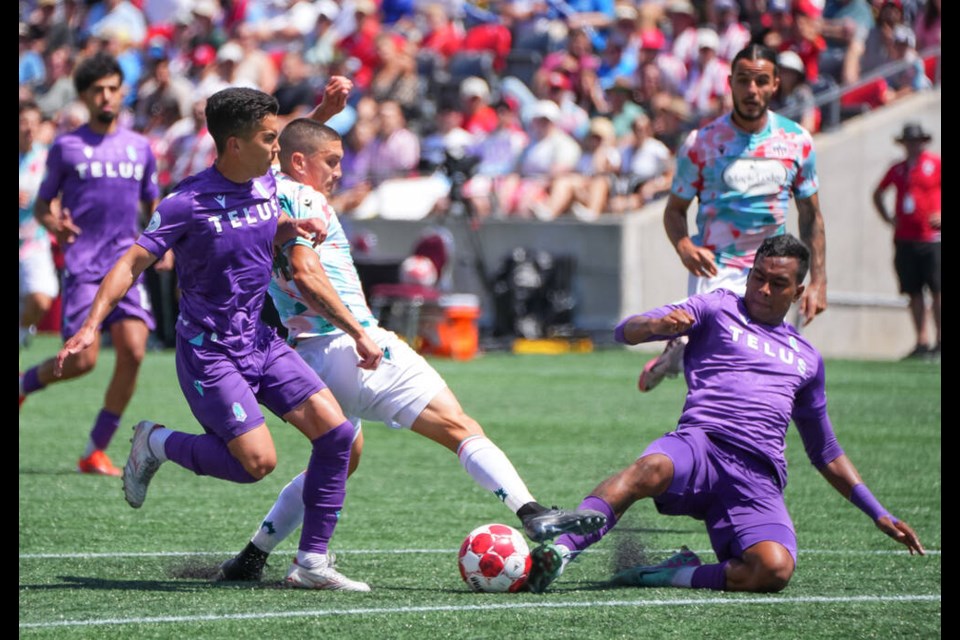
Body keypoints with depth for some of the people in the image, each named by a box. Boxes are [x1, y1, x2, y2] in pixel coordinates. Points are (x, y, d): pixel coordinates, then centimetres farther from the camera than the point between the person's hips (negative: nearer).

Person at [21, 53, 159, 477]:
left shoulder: (139, 148, 14)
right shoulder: (67, 147, 3)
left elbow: (152, 205, 24)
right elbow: (42, 205, 9)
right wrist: (52, 223, -14)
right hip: (82, 266, -3)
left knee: (133, 351, -13)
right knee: (82, 360, -12)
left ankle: (96, 451, -3)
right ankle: (25, 383, 22)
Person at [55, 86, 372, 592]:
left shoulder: (265, 185, 4)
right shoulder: (189, 203, -18)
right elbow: (132, 263, -17)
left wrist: (293, 227, 2)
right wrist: (91, 324, -28)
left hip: (260, 342, 7)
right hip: (209, 353, -7)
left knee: (336, 433, -5)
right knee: (257, 461, -17)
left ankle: (311, 562, 3)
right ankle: (157, 444, 10)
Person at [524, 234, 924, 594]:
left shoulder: (806, 359, 30)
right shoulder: (719, 309, 19)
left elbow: (826, 453, 37)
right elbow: (626, 332, 7)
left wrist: (878, 514, 29)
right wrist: (657, 324, -18)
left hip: (760, 478, 3)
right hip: (701, 445, -3)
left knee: (775, 569, -31)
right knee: (652, 469, -41)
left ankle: (673, 576, -15)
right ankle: (559, 551, -50)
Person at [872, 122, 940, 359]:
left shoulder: (935, 164, 1)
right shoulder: (897, 169, 14)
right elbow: (878, 193, 28)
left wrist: (940, 216, -8)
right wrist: (887, 217, 14)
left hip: (931, 238, -5)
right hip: (904, 239, 5)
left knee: (936, 290, -8)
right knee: (914, 292, 3)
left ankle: (940, 340, -6)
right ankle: (921, 342, 6)